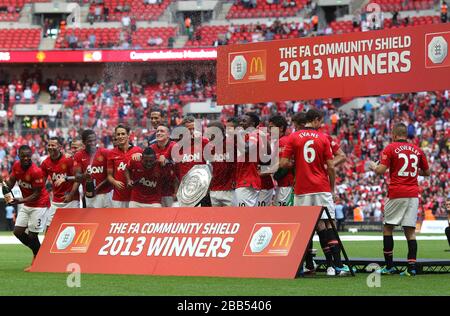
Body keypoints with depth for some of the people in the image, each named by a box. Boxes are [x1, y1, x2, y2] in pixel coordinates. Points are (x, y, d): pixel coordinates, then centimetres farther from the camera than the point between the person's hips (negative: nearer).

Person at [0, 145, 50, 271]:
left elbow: (36, 194, -20)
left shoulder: (36, 172, -25)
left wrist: (20, 201, -31)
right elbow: (10, 184, 3)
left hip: (39, 203, -8)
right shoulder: (16, 166, -3)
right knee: (18, 232, 5)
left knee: (32, 235, -6)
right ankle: (38, 252, 24)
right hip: (26, 204, 8)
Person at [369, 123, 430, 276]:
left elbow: (381, 171, -10)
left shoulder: (390, 148, -3)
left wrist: (373, 167, 11)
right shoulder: (417, 150, 10)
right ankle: (412, 267, -5)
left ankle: (389, 266, 6)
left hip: (396, 194, -3)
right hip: (413, 194, 3)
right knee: (410, 231, 3)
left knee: (388, 228, 9)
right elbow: (426, 172, 18)